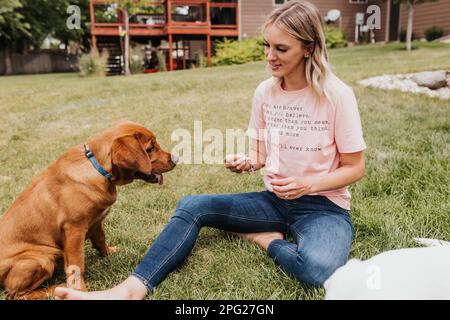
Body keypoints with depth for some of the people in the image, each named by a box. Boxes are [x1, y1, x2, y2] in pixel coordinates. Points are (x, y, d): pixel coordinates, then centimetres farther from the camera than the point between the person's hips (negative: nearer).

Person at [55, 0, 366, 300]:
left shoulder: (337, 95, -15)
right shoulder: (265, 91, -1)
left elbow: (355, 168, -7)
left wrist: (306, 184, -23)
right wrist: (247, 163, -14)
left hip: (324, 206, -4)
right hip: (275, 200, 4)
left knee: (319, 268, -37)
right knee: (191, 206, -13)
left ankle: (265, 239, -7)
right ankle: (132, 290, -23)